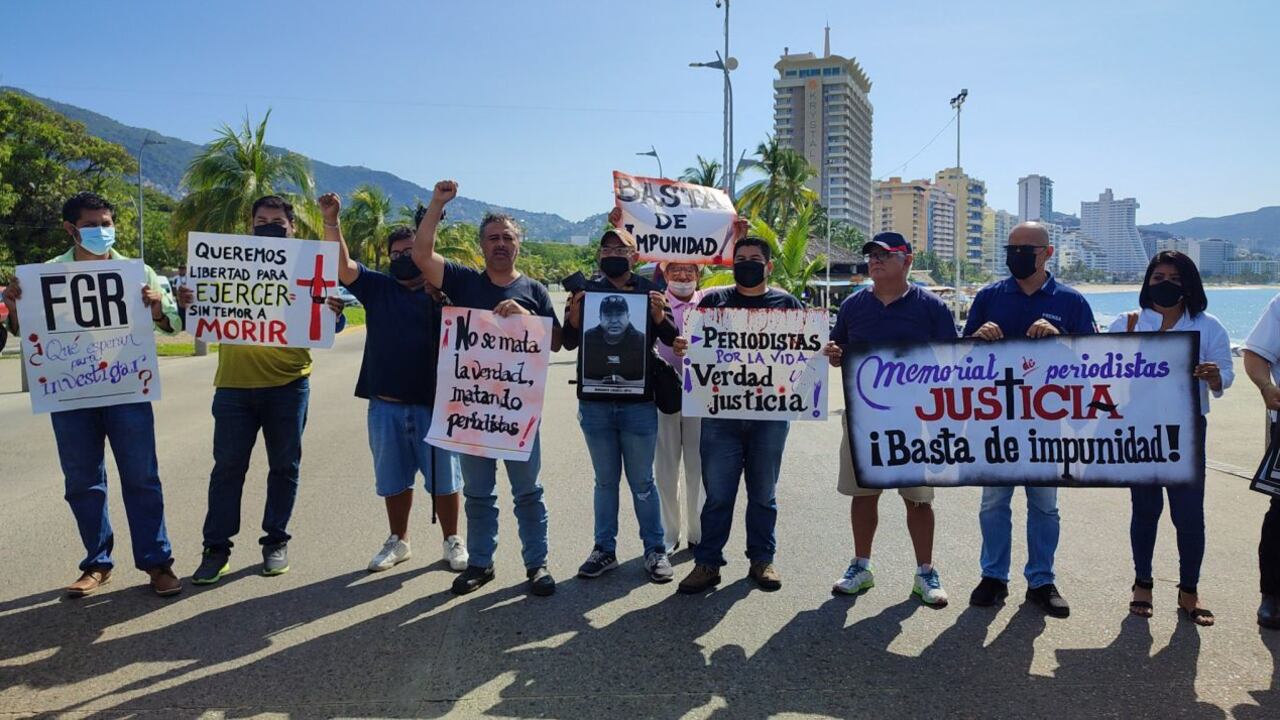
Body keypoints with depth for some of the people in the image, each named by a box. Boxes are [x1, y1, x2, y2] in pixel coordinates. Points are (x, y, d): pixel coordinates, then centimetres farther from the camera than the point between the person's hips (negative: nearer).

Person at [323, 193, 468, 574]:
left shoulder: (444, 292, 1)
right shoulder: (377, 287, 9)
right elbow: (342, 265, -4)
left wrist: (440, 300, -23)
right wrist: (331, 221, -16)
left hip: (433, 404, -3)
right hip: (385, 405, 3)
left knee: (444, 478, 6)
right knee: (394, 480, 15)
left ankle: (453, 541, 21)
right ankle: (398, 541, 31)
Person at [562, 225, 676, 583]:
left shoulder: (649, 290, 2)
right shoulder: (586, 290, 4)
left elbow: (671, 339, -1)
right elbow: (569, 343, 1)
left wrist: (659, 315, -20)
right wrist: (574, 315, -18)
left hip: (638, 403, -1)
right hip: (595, 403, 2)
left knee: (642, 482, 6)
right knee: (605, 481, 12)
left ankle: (655, 550, 18)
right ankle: (604, 549, 22)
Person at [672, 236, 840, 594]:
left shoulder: (788, 304, 9)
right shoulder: (713, 300, 9)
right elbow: (692, 345, 9)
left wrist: (825, 353, -12)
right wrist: (680, 348, -13)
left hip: (771, 413, 1)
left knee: (763, 493, 11)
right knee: (717, 492, 2)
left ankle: (762, 559, 24)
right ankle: (707, 563, 12)